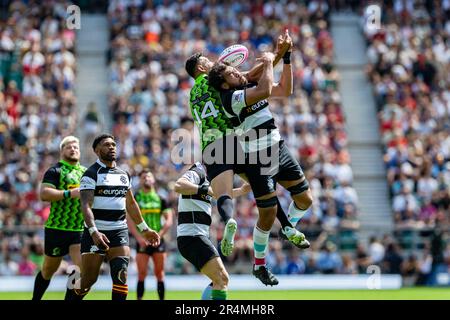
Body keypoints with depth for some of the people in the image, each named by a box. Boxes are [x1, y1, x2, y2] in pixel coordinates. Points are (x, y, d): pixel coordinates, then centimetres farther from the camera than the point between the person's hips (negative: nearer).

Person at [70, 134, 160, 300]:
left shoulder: (124, 174, 15)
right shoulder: (91, 174, -6)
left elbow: (131, 204, 25)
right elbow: (86, 205, -17)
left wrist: (144, 229, 23)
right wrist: (94, 232, -30)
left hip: (119, 231, 5)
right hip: (96, 233, -5)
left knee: (121, 274, -14)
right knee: (88, 279, -3)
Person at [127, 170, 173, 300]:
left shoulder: (160, 199, 7)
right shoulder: (135, 198, 3)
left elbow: (169, 220, 3)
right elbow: (129, 221, -2)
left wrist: (159, 235, -10)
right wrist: (139, 238, -13)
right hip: (142, 241, -1)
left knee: (159, 273, 2)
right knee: (142, 274, -4)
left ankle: (162, 299, 6)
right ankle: (139, 299, -1)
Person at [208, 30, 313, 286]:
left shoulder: (251, 87, 7)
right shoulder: (232, 97, -19)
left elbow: (285, 90, 12)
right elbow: (266, 91, -33)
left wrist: (286, 58, 5)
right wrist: (269, 63, -18)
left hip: (279, 151, 8)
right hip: (258, 161, -8)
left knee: (305, 200, 10)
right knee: (268, 215, -3)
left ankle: (289, 228, 42)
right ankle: (259, 265, 16)